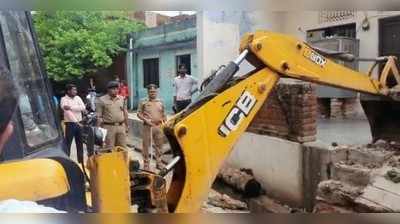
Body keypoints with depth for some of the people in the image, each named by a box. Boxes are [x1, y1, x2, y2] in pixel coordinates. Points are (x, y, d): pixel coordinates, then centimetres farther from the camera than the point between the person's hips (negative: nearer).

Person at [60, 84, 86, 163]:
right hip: (70, 124, -6)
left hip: (79, 123, 6)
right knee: (68, 144, -4)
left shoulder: (78, 98, 9)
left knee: (80, 144, 12)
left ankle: (81, 162, 22)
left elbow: (83, 108, -6)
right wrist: (76, 122, -21)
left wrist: (70, 107, -17)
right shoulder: (64, 99, -6)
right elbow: (68, 112, -17)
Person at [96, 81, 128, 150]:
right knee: (109, 149, 1)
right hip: (109, 127, -4)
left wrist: (126, 126, 15)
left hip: (121, 127, 4)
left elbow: (125, 113, 16)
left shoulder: (121, 99, 9)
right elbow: (98, 116, -4)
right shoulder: (102, 100, -3)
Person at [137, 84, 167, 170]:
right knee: (146, 145, 1)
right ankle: (146, 163, 11)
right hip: (148, 126, -3)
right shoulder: (143, 102, 2)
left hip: (159, 126, 3)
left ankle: (159, 162, 22)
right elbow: (139, 113, 2)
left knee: (159, 145, 9)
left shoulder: (160, 102, 12)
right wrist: (145, 120, -12)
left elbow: (163, 115, 18)